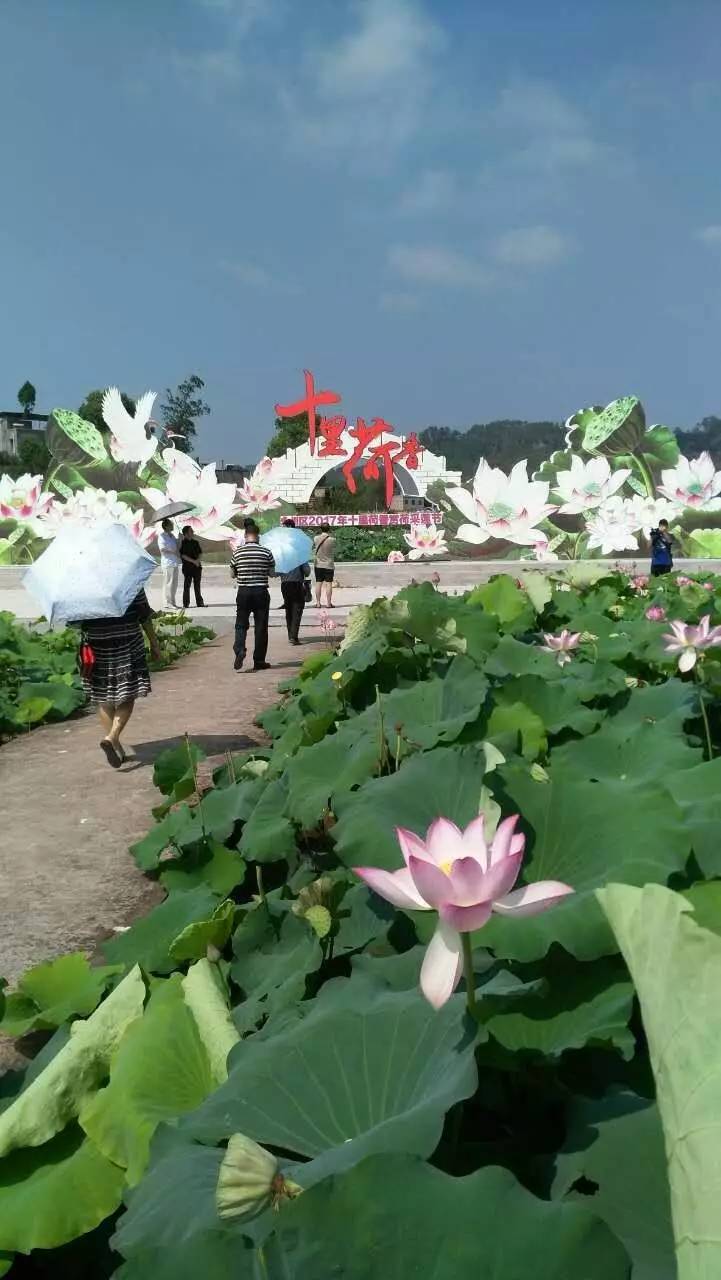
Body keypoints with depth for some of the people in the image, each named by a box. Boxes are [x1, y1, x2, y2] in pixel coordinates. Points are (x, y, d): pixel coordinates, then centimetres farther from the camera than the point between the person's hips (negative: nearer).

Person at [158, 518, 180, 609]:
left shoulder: (172, 535, 16)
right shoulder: (162, 536, -9)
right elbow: (162, 549, -18)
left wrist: (178, 552, 11)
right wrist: (174, 552, -16)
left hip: (175, 562, 9)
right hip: (168, 562, -9)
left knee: (174, 583, 12)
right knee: (168, 583, -7)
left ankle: (172, 602, 19)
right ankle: (167, 603, -4)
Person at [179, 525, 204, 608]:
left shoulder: (195, 542, 14)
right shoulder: (183, 543, -3)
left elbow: (200, 553, 14)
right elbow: (183, 555, -11)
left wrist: (198, 560, -6)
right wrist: (193, 561, -16)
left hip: (197, 567, 5)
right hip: (188, 567, -5)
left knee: (197, 585, 8)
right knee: (187, 586, -3)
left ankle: (199, 603, 11)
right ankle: (186, 604, 1)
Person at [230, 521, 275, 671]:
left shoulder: (237, 552, -2)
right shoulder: (266, 552, -5)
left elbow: (232, 574, 6)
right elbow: (272, 573, 3)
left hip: (243, 592, 1)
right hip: (261, 591, -1)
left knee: (241, 624, 9)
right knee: (261, 626, 6)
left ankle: (239, 650, -16)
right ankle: (259, 661, 9)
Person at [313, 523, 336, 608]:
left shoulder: (316, 538, -5)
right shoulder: (332, 540, -11)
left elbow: (313, 548, 6)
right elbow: (334, 552, 1)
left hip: (318, 564, 2)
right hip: (329, 565, -2)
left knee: (318, 583, 7)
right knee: (329, 583, 1)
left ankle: (318, 603, 8)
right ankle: (329, 603, 0)